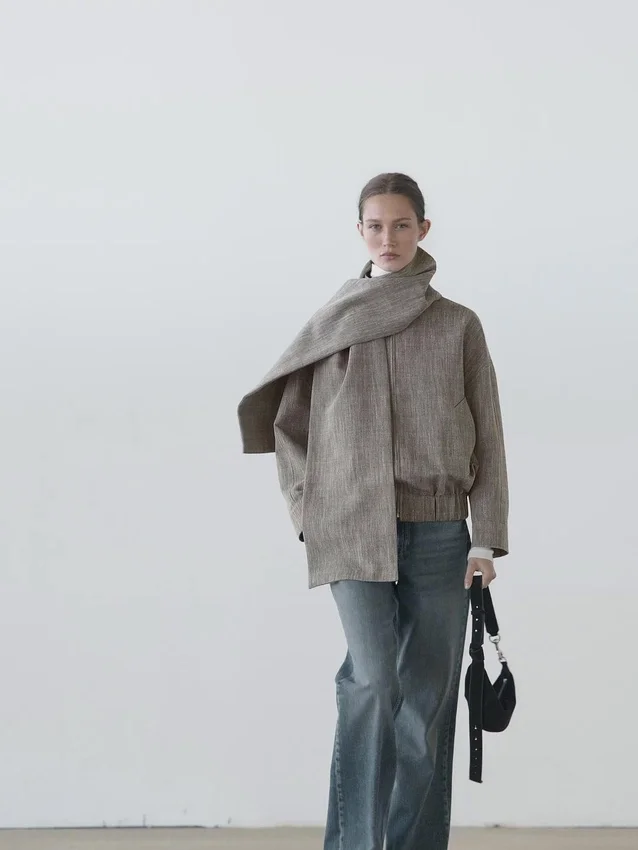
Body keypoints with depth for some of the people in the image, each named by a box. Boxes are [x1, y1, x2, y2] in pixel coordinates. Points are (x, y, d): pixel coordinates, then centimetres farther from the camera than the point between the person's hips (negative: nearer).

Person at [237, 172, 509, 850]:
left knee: (429, 697, 3)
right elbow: (286, 422, 14)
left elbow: (487, 439, 5)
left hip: (438, 532, 1)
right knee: (372, 679, -18)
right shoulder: (333, 323, 8)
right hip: (355, 532, -1)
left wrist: (486, 539, -3)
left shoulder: (458, 325, 7)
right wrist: (307, 511, 3)